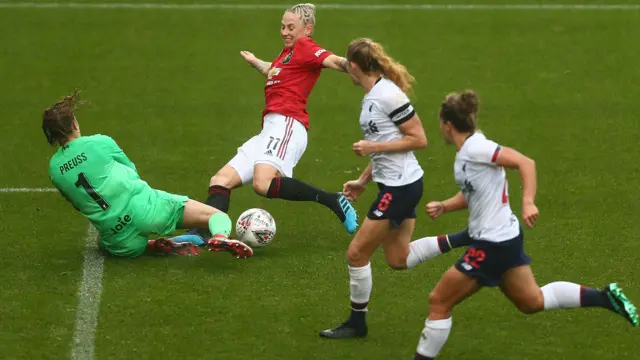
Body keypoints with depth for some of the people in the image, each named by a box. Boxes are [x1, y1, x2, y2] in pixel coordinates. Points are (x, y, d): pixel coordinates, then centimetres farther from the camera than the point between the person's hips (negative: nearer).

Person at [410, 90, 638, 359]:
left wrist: (528, 202, -34)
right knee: (533, 301, 22)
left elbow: (525, 162, -25)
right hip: (507, 236, 10)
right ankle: (605, 297, 22)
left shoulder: (474, 148, -20)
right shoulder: (466, 153, 7)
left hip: (491, 245, -10)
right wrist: (443, 207, 2)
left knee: (439, 302, -2)